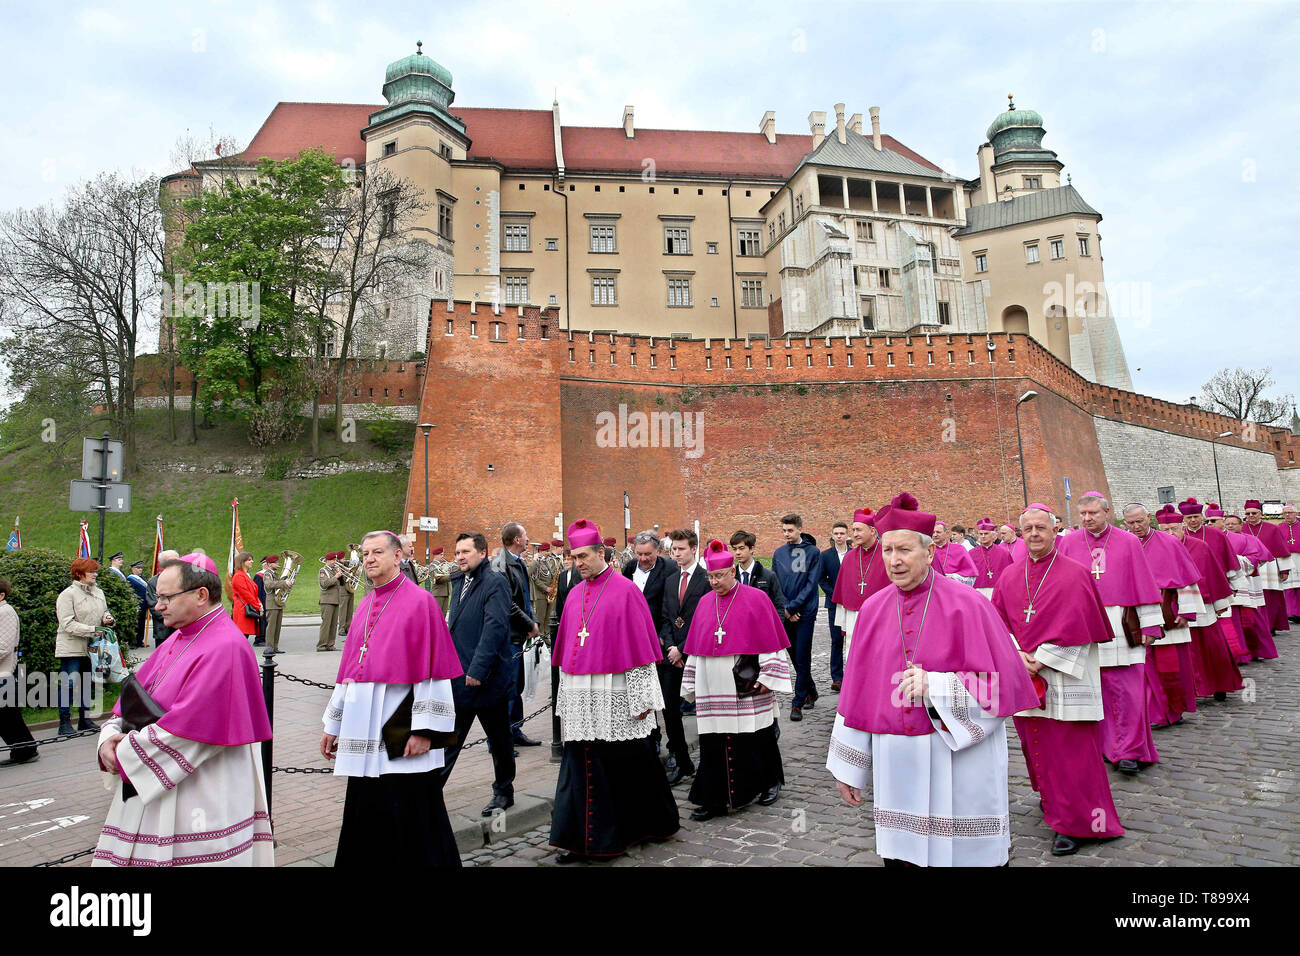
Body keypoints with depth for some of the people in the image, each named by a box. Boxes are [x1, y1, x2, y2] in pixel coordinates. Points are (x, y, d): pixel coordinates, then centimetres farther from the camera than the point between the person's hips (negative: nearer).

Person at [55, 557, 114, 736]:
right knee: (69, 682, -8)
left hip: (92, 647, 7)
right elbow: (67, 624, -16)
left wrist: (108, 619, 1)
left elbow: (105, 612, 24)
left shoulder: (99, 592, 11)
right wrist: (92, 630, -21)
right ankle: (64, 723, 1)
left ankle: (84, 719, 24)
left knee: (87, 682, 13)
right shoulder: (68, 594, -9)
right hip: (72, 647, -6)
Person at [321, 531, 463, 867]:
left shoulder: (420, 601, -7)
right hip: (364, 733, 7)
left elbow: (433, 669, -12)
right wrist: (333, 725, 17)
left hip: (401, 731, -6)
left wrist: (424, 729, -17)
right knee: (366, 817, 13)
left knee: (411, 822, 1)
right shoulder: (365, 606, 14)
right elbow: (348, 671, 18)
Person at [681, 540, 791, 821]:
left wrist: (767, 677, -10)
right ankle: (714, 800, 12)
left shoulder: (755, 599, -4)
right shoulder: (705, 603, 9)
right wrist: (692, 683, 12)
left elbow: (771, 640, -4)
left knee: (756, 740, 8)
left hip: (746, 689, -4)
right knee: (713, 744, 3)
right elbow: (696, 647, 14)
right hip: (713, 688, 4)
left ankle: (769, 784, 31)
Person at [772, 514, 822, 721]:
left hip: (805, 612, -4)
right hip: (785, 614, 4)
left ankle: (798, 703, 5)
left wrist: (793, 606, -14)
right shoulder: (779, 553, 7)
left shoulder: (813, 552, -4)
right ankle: (811, 692, 31)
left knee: (802, 659, -2)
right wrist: (786, 608, -6)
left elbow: (811, 584, -9)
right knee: (794, 657, 12)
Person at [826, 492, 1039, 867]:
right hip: (895, 764, 3)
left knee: (961, 852, 6)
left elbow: (998, 685, -9)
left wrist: (935, 687, -22)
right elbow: (858, 693, 7)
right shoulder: (872, 609, 3)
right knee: (899, 854, 10)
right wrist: (848, 766, 10)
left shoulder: (966, 604, -8)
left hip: (959, 762, -3)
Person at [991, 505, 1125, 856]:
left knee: (1069, 751, -1)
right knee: (1035, 744, 13)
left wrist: (1042, 659, -15)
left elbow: (1077, 628, -11)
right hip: (1023, 678, 5)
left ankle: (1074, 823, 11)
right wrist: (1017, 655, -8)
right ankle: (1052, 799, 35)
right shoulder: (1009, 576, 8)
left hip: (1064, 679, -4)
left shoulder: (1075, 574, -6)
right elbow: (999, 623, 7)